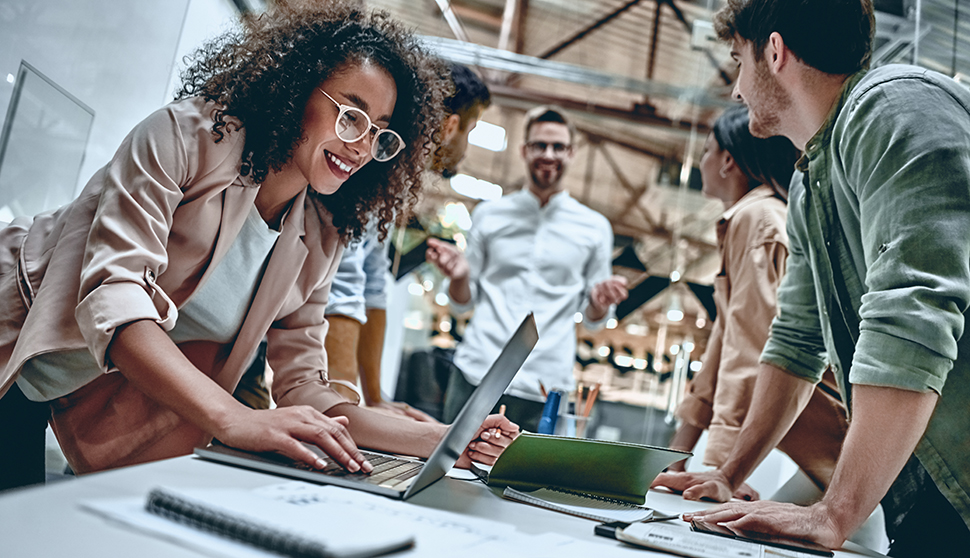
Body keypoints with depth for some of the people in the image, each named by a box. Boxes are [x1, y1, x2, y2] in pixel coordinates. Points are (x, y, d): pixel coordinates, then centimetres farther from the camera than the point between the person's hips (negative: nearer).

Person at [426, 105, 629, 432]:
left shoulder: (595, 228, 9)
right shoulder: (489, 215, 10)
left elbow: (592, 319, 12)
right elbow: (463, 301, 13)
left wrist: (600, 302, -10)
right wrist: (459, 276, -8)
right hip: (475, 374, 1)